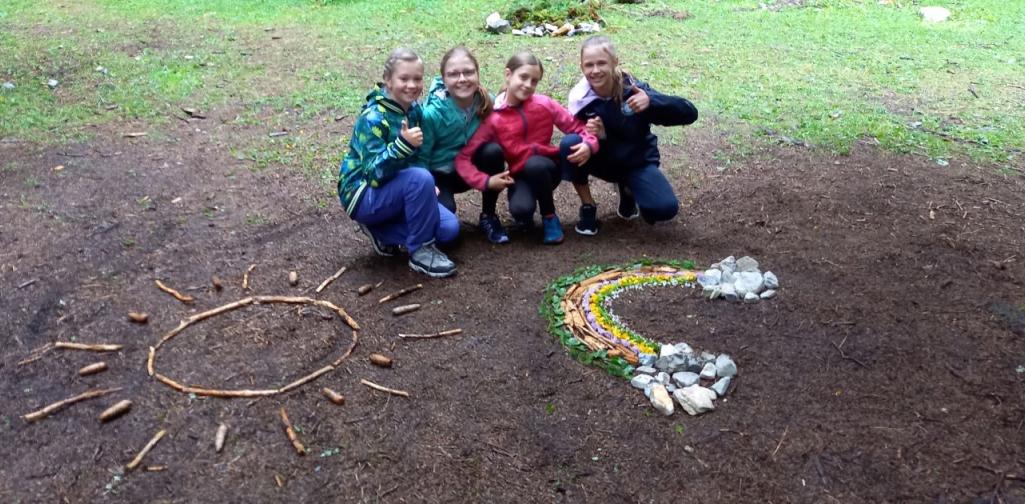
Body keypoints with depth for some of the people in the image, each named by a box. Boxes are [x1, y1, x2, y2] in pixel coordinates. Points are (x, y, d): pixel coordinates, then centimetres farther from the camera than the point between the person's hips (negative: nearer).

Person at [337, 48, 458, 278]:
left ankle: (380, 230, 7)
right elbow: (375, 174, -31)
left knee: (448, 229, -7)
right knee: (421, 178, -33)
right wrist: (402, 144, -45)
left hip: (393, 189, 8)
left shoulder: (413, 109, 0)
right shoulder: (373, 118, -23)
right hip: (363, 195, -7)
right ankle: (420, 251, -17)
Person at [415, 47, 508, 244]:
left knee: (494, 151, -27)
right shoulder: (432, 113, -25)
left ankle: (488, 217, -8)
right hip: (440, 174, -4)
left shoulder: (486, 102, -15)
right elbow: (420, 156, -15)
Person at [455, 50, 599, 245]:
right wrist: (486, 181, -28)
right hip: (521, 175, -3)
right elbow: (462, 158, -15)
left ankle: (549, 217, -13)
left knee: (572, 140, -28)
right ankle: (526, 216, 5)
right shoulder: (493, 118, -14)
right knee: (520, 209, -37)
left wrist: (589, 144, -29)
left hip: (548, 169, 3)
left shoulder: (545, 104, -9)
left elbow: (577, 128, -8)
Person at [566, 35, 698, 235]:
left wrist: (651, 101, -44)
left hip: (637, 161, 0)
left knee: (665, 208, -24)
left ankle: (627, 188, 11)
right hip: (603, 160, 1)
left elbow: (690, 114, -26)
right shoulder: (580, 98, -16)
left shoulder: (633, 89, -22)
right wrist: (591, 135, -34)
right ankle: (587, 207, -7)